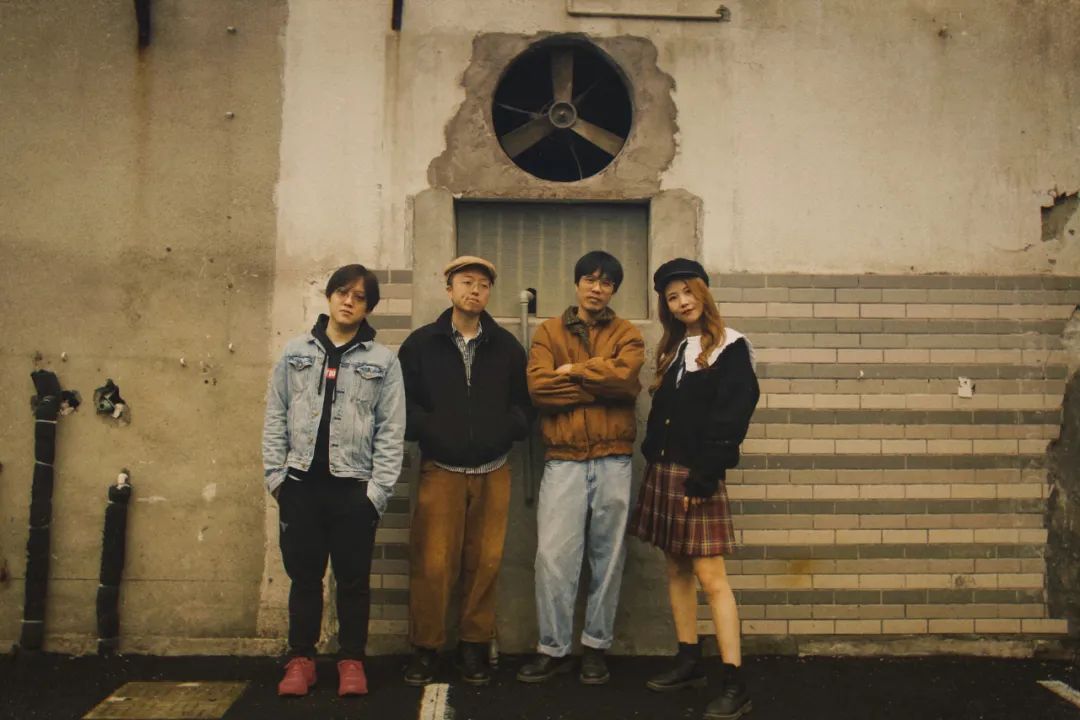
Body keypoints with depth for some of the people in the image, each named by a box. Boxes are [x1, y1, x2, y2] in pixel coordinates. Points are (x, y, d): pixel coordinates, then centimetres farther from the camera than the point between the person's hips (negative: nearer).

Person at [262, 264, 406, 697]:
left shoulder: (383, 360, 2)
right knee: (304, 577, 10)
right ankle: (301, 660, 22)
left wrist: (378, 490, -7)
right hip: (301, 485, 2)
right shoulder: (296, 352, 8)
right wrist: (275, 476, 0)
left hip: (354, 488, -1)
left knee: (353, 580, 7)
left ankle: (352, 661, 20)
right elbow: (275, 419, 7)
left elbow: (391, 431, -1)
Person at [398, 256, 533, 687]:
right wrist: (431, 431, -12)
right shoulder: (421, 343, 4)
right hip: (440, 471, -1)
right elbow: (404, 404, 2)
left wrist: (503, 431, -9)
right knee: (433, 564, -2)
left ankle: (474, 646, 19)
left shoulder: (507, 347, 8)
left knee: (485, 563, 4)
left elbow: (522, 406, 8)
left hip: (493, 472, 2)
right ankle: (425, 648, 14)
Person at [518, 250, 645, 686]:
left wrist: (573, 371, -6)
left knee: (608, 558, 7)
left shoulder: (626, 334, 10)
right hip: (563, 461, 0)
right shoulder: (549, 332, 10)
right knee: (553, 557, -4)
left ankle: (596, 646, 21)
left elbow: (626, 377, -12)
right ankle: (553, 649, 10)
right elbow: (538, 386, -7)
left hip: (613, 461, 1)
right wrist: (602, 384, -8)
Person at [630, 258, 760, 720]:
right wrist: (652, 458, 8)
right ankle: (689, 662, 22)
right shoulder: (672, 349, 16)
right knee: (676, 569, 11)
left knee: (710, 576, -9)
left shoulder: (730, 349, -6)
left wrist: (703, 477, -18)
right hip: (662, 471, 7)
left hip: (697, 476, -7)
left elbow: (730, 420, -14)